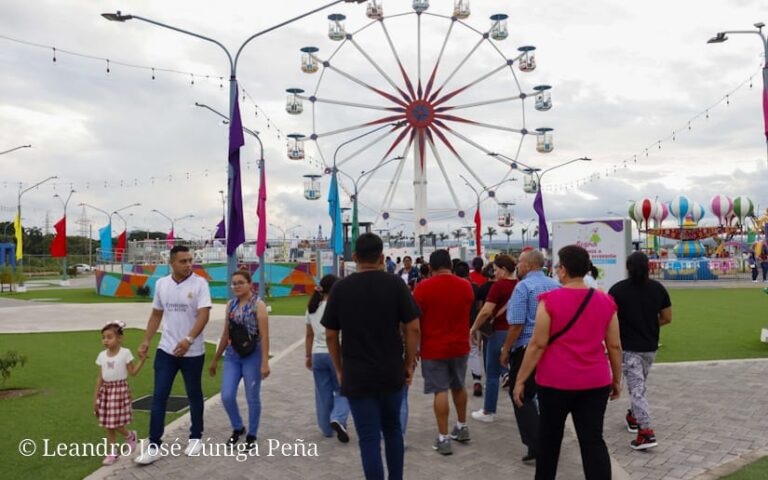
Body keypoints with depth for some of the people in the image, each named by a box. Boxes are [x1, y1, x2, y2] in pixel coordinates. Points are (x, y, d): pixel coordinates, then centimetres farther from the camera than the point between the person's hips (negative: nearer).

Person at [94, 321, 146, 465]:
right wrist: (95, 397, 5)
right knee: (108, 425, 8)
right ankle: (113, 452, 20)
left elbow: (133, 372, -6)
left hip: (120, 390, -4)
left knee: (116, 424, -6)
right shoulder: (102, 355, 3)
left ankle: (130, 436, 25)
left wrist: (142, 359, -18)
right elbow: (100, 377, 6)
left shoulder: (125, 353, -9)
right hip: (106, 391, 5)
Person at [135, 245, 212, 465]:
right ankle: (154, 446, 10)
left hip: (193, 352, -3)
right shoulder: (161, 284, 3)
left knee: (194, 396, 12)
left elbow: (204, 315, -21)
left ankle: (196, 438, 29)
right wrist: (145, 341, 9)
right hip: (166, 350, 3)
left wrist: (188, 340, -33)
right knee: (158, 397, 2)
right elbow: (156, 315, 14)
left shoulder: (200, 283, -12)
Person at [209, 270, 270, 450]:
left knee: (252, 398, 4)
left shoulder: (258, 305, -8)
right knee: (227, 396, -2)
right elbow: (226, 334, 14)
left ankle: (251, 436, 21)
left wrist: (265, 362, -19)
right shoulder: (231, 305, 8)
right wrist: (215, 359, 17)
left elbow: (264, 336, -12)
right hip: (232, 356, 5)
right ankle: (238, 428, 24)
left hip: (252, 356, -5)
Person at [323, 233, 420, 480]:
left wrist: (339, 369, 11)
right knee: (392, 429, 22)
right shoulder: (395, 284, -4)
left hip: (356, 376, -1)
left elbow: (330, 335, 0)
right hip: (392, 373, 2)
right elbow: (413, 328, -6)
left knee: (369, 438, 3)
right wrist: (409, 364, 5)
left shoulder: (341, 287, -3)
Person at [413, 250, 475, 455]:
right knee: (459, 387, 21)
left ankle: (443, 438, 1)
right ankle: (462, 427, 33)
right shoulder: (466, 286, 0)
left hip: (434, 348, -4)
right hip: (460, 346, 4)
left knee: (440, 391, 0)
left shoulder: (423, 287, -12)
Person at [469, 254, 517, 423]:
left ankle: (488, 412, 16)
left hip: (500, 332, -6)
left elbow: (485, 312, -19)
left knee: (492, 374, 6)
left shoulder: (499, 285, -15)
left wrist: (473, 329, -7)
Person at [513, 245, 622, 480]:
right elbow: (615, 346, 6)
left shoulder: (550, 300, -11)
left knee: (549, 437, 16)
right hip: (596, 382, 3)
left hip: (556, 381, -3)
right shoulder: (605, 301, 1)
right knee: (593, 441, 6)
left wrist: (520, 380, -4)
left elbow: (537, 345, -11)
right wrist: (617, 379, 18)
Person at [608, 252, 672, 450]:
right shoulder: (658, 288, 1)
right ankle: (634, 418, 40)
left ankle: (647, 433, -13)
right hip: (650, 346, 5)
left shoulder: (618, 290, -10)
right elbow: (667, 318, 6)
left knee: (636, 389, -5)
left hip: (628, 347, -5)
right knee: (640, 385, 24)